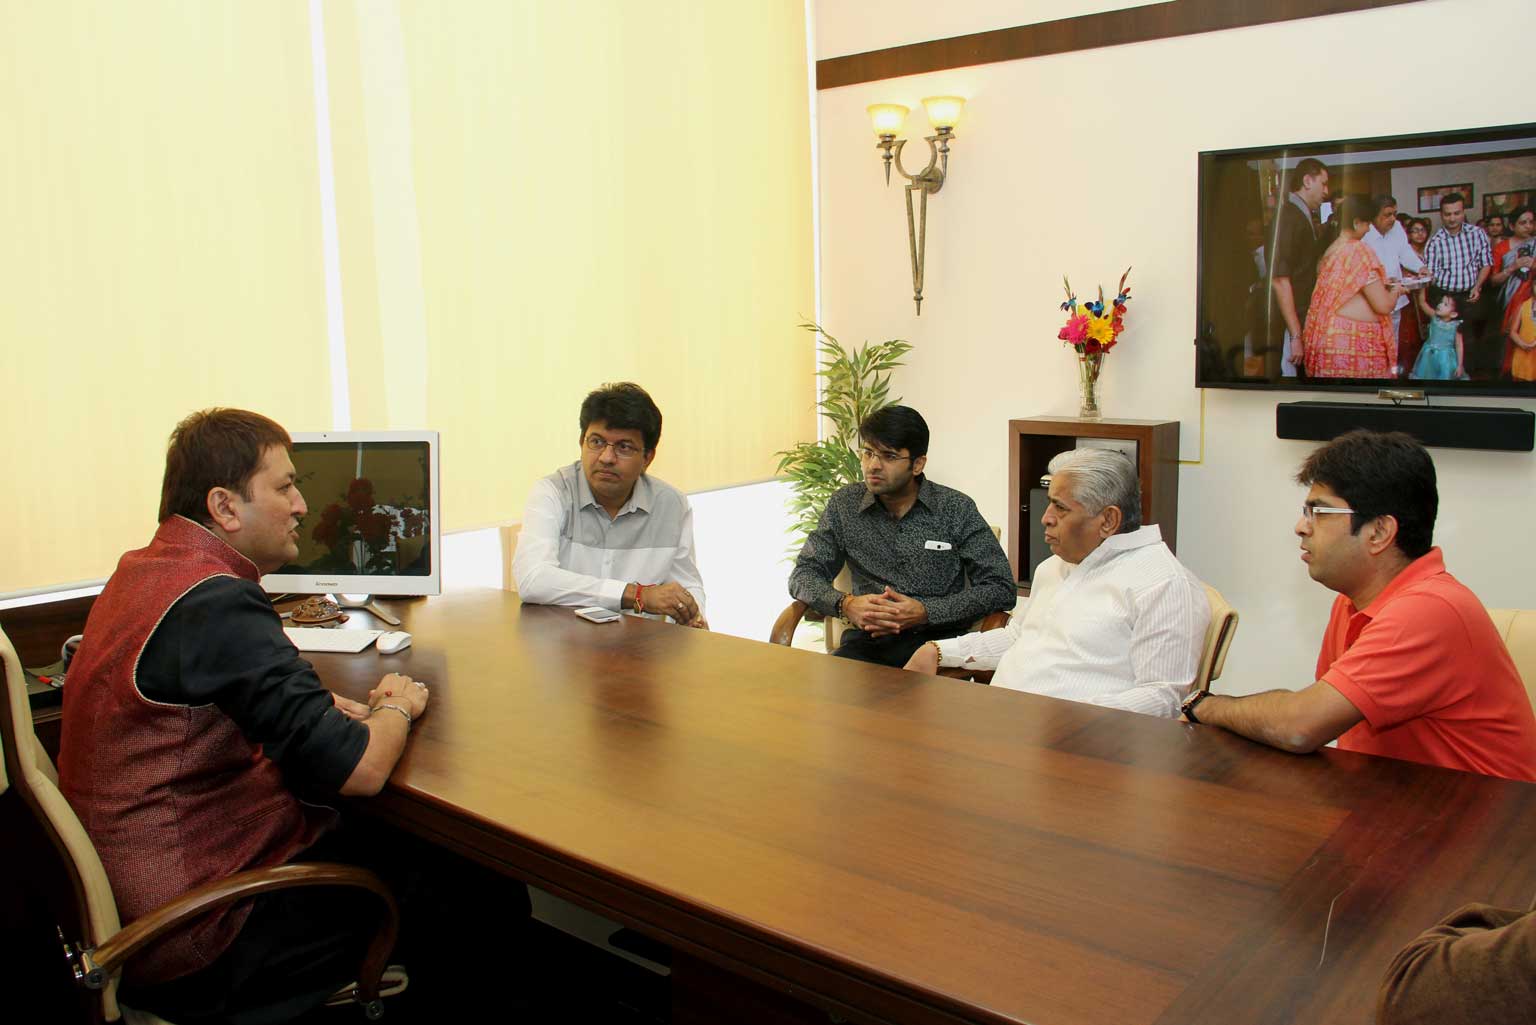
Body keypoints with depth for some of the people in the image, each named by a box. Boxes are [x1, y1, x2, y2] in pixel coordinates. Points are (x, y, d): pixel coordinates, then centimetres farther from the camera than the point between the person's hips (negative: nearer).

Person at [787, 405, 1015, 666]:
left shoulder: (956, 508, 1)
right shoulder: (844, 504, 9)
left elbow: (1001, 589, -2)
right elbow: (803, 574, 10)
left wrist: (925, 613, -15)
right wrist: (845, 604, -13)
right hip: (868, 639, 2)